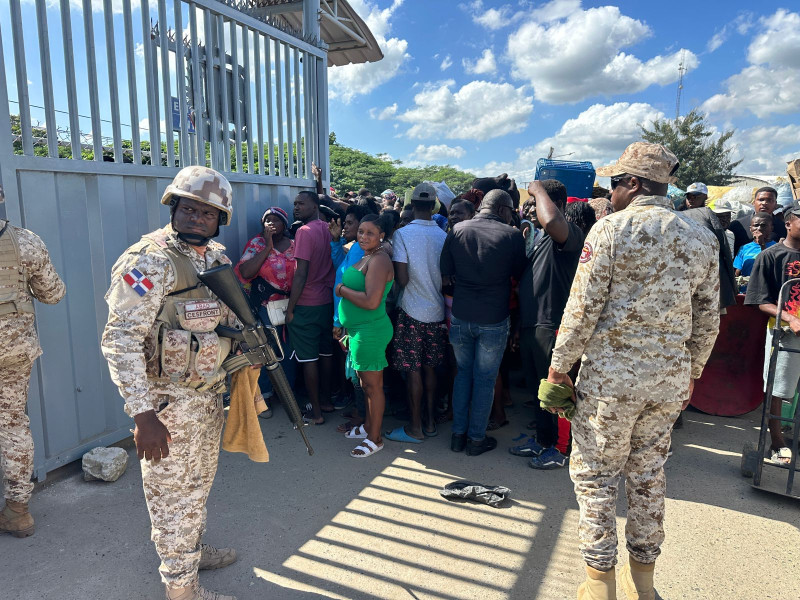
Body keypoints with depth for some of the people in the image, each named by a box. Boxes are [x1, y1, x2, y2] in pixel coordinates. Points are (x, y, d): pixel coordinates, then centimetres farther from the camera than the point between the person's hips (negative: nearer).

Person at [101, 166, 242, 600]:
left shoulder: (219, 259, 5)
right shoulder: (151, 260, -20)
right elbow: (120, 340, -25)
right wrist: (143, 414, -29)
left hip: (209, 395, 8)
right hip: (169, 402, -8)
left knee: (199, 482, 25)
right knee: (174, 495, 8)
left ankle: (193, 549, 48)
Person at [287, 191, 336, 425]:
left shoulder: (304, 232, -16)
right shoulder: (328, 229, 7)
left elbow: (301, 274, -20)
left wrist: (290, 308, -14)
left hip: (306, 305, -8)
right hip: (327, 301, 8)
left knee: (308, 358, 2)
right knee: (326, 352, 17)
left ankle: (315, 412, 10)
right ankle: (326, 400, 31)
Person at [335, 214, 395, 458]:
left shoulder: (379, 261, -19)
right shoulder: (365, 258, 14)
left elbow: (372, 301, -29)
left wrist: (342, 290, -15)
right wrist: (349, 331, 19)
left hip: (371, 331, -10)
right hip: (360, 330, 10)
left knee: (373, 384, 1)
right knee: (365, 382, 21)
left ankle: (375, 439, 14)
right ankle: (368, 426, 37)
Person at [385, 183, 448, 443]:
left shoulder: (403, 234, -12)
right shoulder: (443, 235, -1)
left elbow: (402, 279, -16)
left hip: (412, 310, -4)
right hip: (437, 310, 4)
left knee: (412, 370, 4)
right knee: (430, 367, 15)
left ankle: (416, 427, 13)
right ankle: (430, 421, 25)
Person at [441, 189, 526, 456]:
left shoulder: (457, 230, -2)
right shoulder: (512, 235, -9)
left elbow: (445, 276, 2)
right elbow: (519, 276, 2)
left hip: (460, 316, 3)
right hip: (494, 320, -3)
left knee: (463, 373, 18)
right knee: (485, 379, 10)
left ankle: (458, 434, 25)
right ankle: (477, 438, 22)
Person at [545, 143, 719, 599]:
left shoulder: (611, 229, -10)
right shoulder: (702, 238, 7)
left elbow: (583, 307, -12)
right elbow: (708, 319, 10)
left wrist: (560, 364, -4)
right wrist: (691, 372, 21)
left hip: (610, 375, -5)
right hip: (670, 378, 6)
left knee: (596, 474, 8)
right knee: (649, 473, 18)